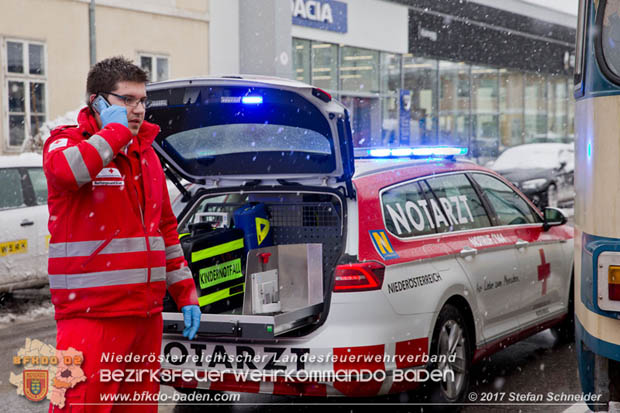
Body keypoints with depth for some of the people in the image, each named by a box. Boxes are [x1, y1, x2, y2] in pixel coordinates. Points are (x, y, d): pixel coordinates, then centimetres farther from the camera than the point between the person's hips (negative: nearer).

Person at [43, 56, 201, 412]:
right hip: (92, 314, -7)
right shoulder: (67, 142, -3)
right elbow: (65, 170, -30)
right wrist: (115, 130, -15)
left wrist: (186, 294, 17)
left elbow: (166, 229, 23)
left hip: (147, 313, 7)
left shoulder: (146, 153, 18)